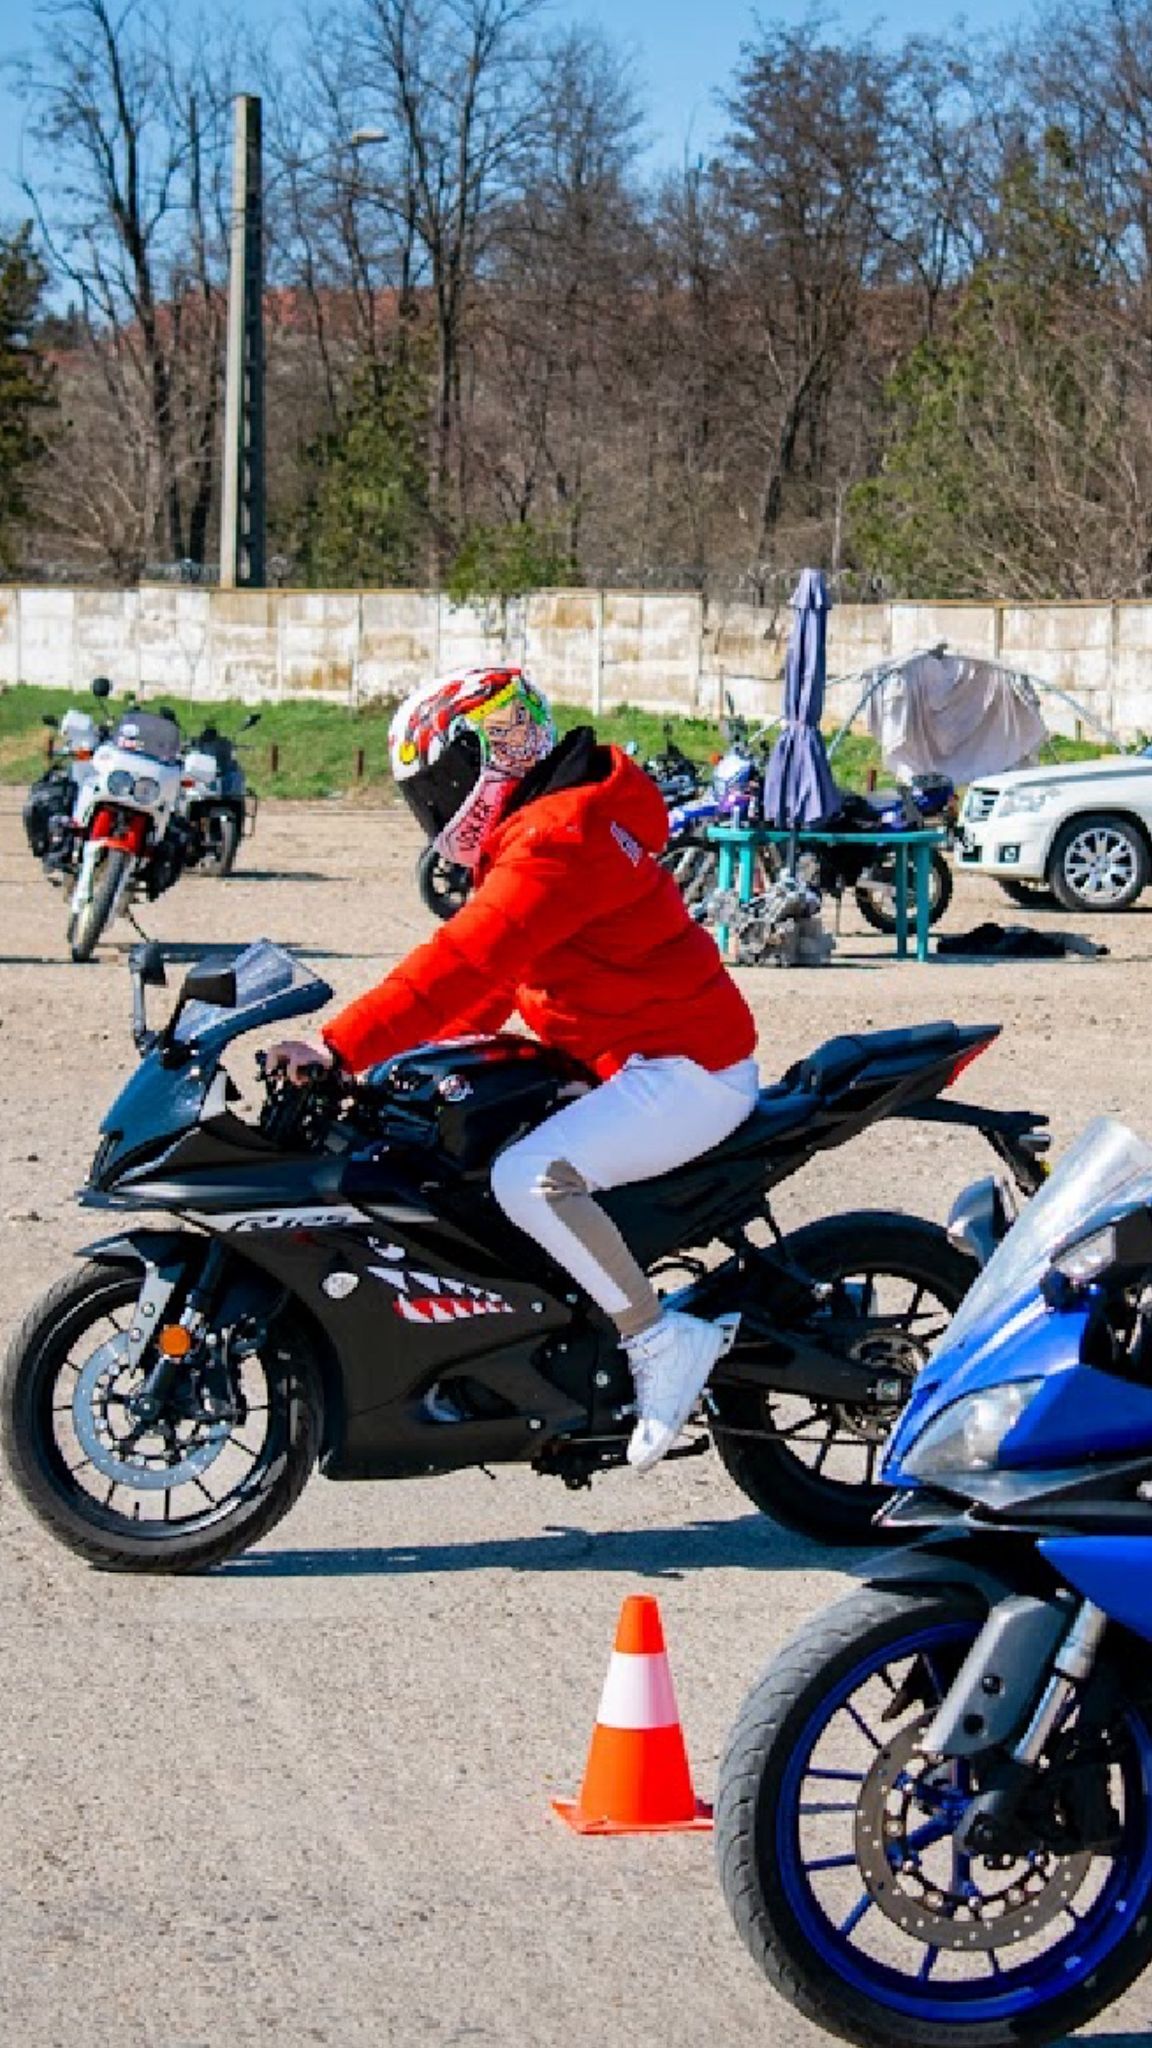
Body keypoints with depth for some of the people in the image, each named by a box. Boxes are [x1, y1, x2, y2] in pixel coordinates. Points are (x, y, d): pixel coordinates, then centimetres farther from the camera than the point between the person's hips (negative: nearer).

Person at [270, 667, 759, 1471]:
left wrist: (345, 1045, -33)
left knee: (528, 1178, -29)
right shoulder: (545, 828, 15)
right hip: (631, 1062, 11)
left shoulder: (559, 839, -19)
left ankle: (661, 1341, -18)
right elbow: (494, 982, 20)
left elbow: (468, 960, -30)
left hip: (685, 1068, -11)